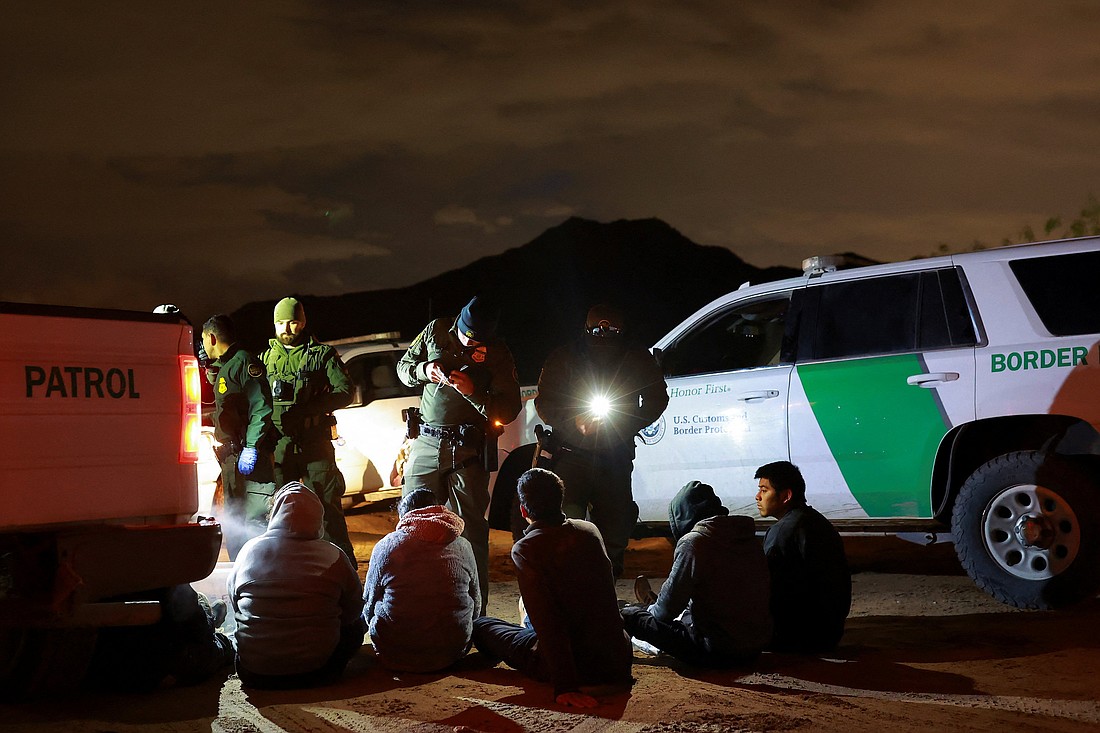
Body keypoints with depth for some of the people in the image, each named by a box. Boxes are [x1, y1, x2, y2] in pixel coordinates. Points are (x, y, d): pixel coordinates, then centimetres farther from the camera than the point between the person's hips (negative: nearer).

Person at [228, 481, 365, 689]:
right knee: (355, 625, 23)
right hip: (315, 673, -2)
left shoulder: (249, 550, -4)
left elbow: (233, 602, 11)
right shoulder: (333, 557, -10)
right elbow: (353, 610, 3)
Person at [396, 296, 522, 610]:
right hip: (426, 443, 3)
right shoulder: (435, 331, 6)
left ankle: (475, 610, 2)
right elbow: (403, 367, 16)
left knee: (470, 528, -3)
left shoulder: (497, 352, -1)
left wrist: (472, 392, -18)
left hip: (467, 448, -3)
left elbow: (510, 408, -3)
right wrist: (424, 370, -6)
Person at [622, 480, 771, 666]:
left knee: (629, 615, 3)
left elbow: (669, 606, -12)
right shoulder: (749, 539, 7)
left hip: (717, 652, -8)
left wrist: (653, 611, 12)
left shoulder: (693, 542, -15)